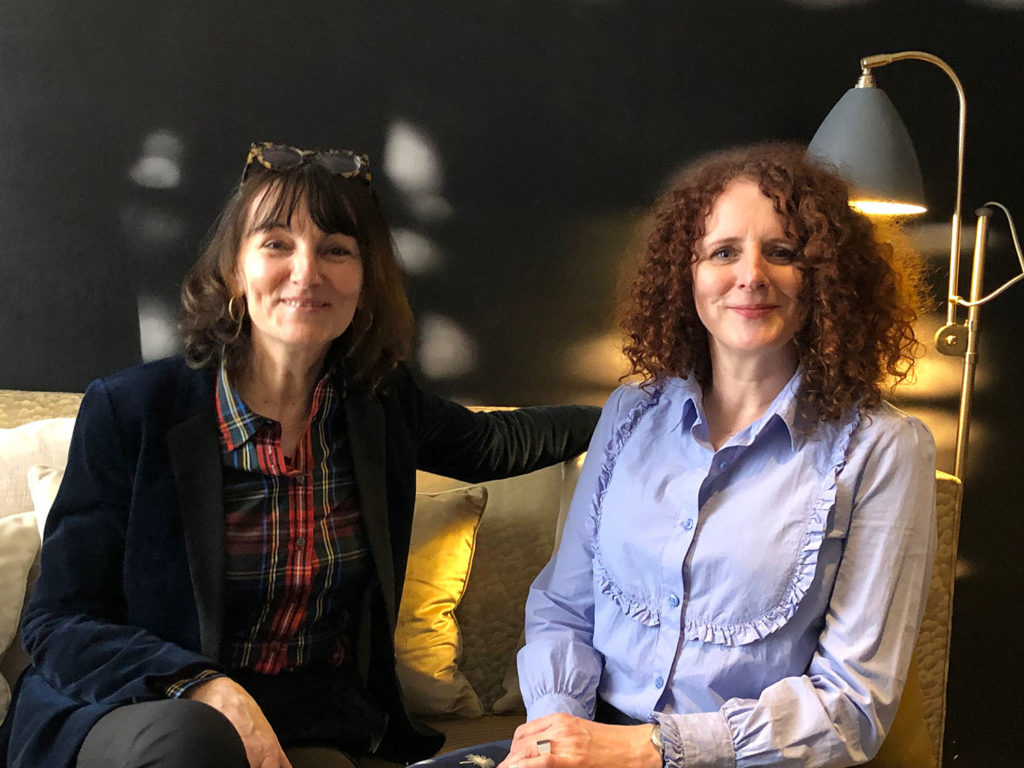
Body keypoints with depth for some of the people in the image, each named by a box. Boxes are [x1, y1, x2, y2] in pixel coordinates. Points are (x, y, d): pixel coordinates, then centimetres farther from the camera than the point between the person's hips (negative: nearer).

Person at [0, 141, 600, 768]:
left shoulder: (384, 403, 4)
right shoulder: (128, 412, -9)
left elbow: (487, 444, 26)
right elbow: (60, 624, -7)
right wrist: (210, 692, -23)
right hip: (139, 713, -2)